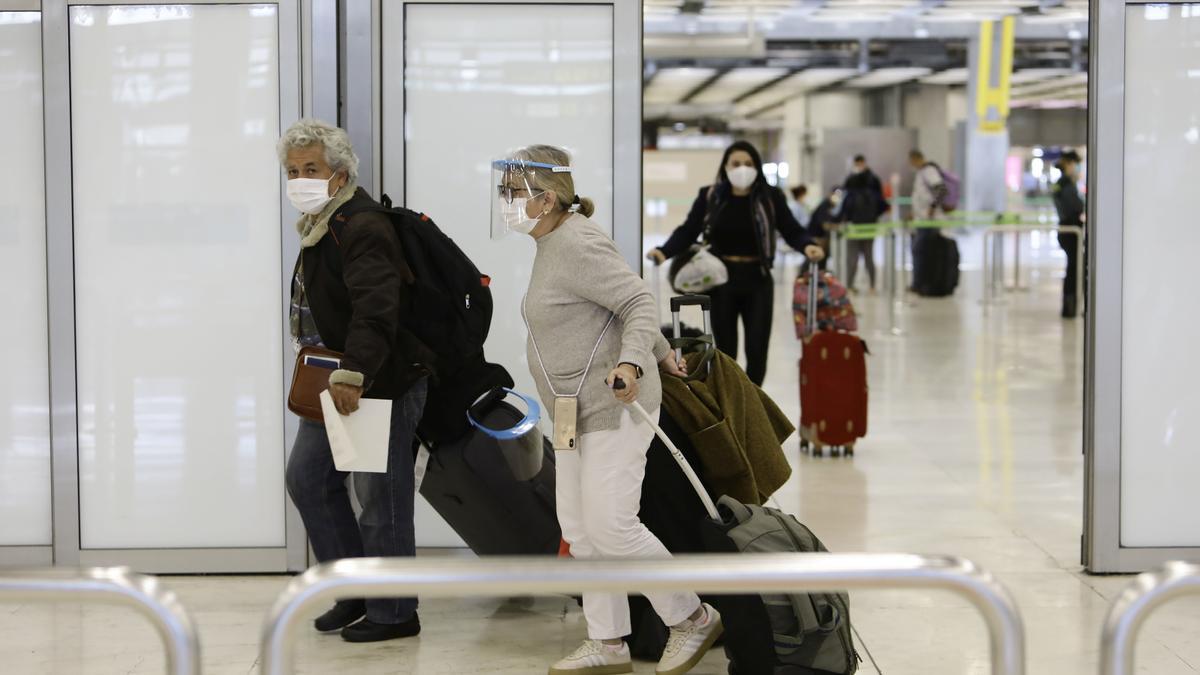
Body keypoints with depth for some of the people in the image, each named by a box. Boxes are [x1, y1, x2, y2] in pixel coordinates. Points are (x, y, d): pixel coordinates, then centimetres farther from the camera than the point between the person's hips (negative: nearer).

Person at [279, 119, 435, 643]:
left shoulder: (362, 228, -20)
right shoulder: (320, 226, 13)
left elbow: (375, 311, -33)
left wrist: (353, 373, -42)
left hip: (384, 382, -11)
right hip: (335, 379, 11)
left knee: (380, 498, -4)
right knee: (307, 477, 13)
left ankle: (394, 614, 9)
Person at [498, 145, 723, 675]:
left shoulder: (577, 247, -16)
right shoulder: (553, 244, 15)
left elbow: (639, 301, -21)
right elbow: (631, 301, 23)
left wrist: (632, 361, -37)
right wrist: (661, 353, 30)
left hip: (613, 405, -10)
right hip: (578, 412, 11)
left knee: (610, 527, -12)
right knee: (579, 528, 8)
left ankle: (693, 619, 5)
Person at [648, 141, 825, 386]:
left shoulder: (770, 197, -1)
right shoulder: (710, 197, 0)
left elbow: (791, 230, -4)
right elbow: (688, 231, -2)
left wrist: (807, 246, -26)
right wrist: (664, 251, -20)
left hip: (757, 281, 0)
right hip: (721, 280, 0)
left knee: (757, 349, -2)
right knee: (725, 349, 7)